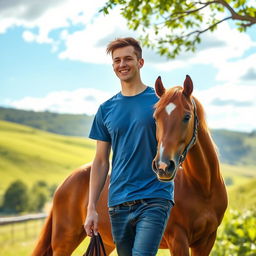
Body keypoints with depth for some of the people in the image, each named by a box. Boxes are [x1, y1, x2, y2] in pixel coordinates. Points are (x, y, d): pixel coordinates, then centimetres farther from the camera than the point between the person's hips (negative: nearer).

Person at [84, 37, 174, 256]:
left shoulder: (161, 101, 1)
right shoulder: (106, 110, 11)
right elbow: (101, 162, 12)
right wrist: (91, 208, 6)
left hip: (154, 198, -4)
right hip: (118, 203, 4)